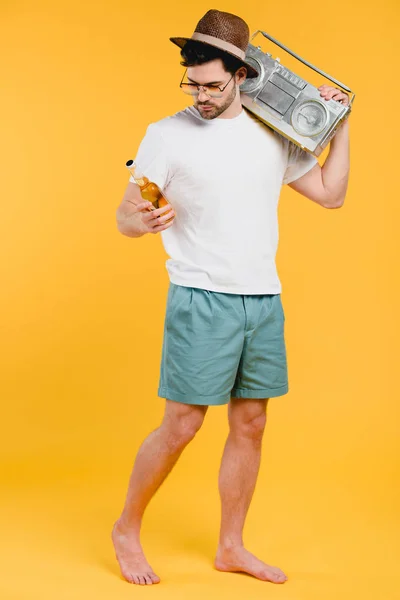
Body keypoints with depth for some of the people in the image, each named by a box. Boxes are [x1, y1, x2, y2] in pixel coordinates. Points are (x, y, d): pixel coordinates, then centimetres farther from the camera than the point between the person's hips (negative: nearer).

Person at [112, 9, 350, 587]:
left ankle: (231, 547, 23)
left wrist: (341, 124, 10)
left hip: (265, 300, 5)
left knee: (251, 425, 9)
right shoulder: (167, 134, -3)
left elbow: (330, 193, 15)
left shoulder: (274, 134, 10)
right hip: (201, 299, -5)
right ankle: (127, 530, 18)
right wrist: (143, 220, -25)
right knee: (181, 426, -4)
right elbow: (125, 216, -3)